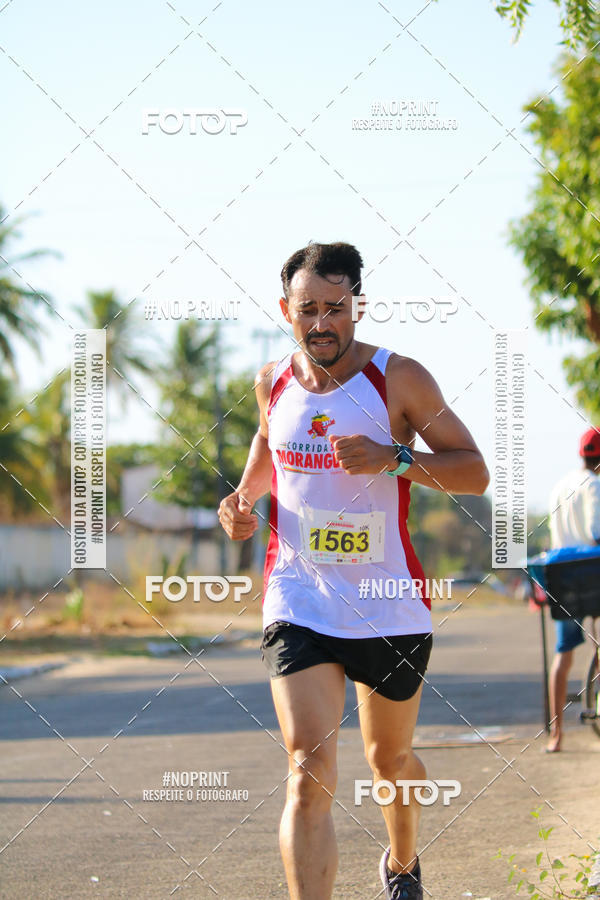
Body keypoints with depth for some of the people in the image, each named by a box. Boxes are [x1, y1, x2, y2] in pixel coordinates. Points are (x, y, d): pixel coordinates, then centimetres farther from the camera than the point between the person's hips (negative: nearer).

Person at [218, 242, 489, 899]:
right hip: (298, 604, 1)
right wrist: (243, 500, 4)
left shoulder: (398, 378, -8)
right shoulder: (273, 383, 3)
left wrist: (394, 458, -24)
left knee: (389, 758, 20)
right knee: (309, 775, -17)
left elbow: (475, 474, -8)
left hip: (390, 606, 0)